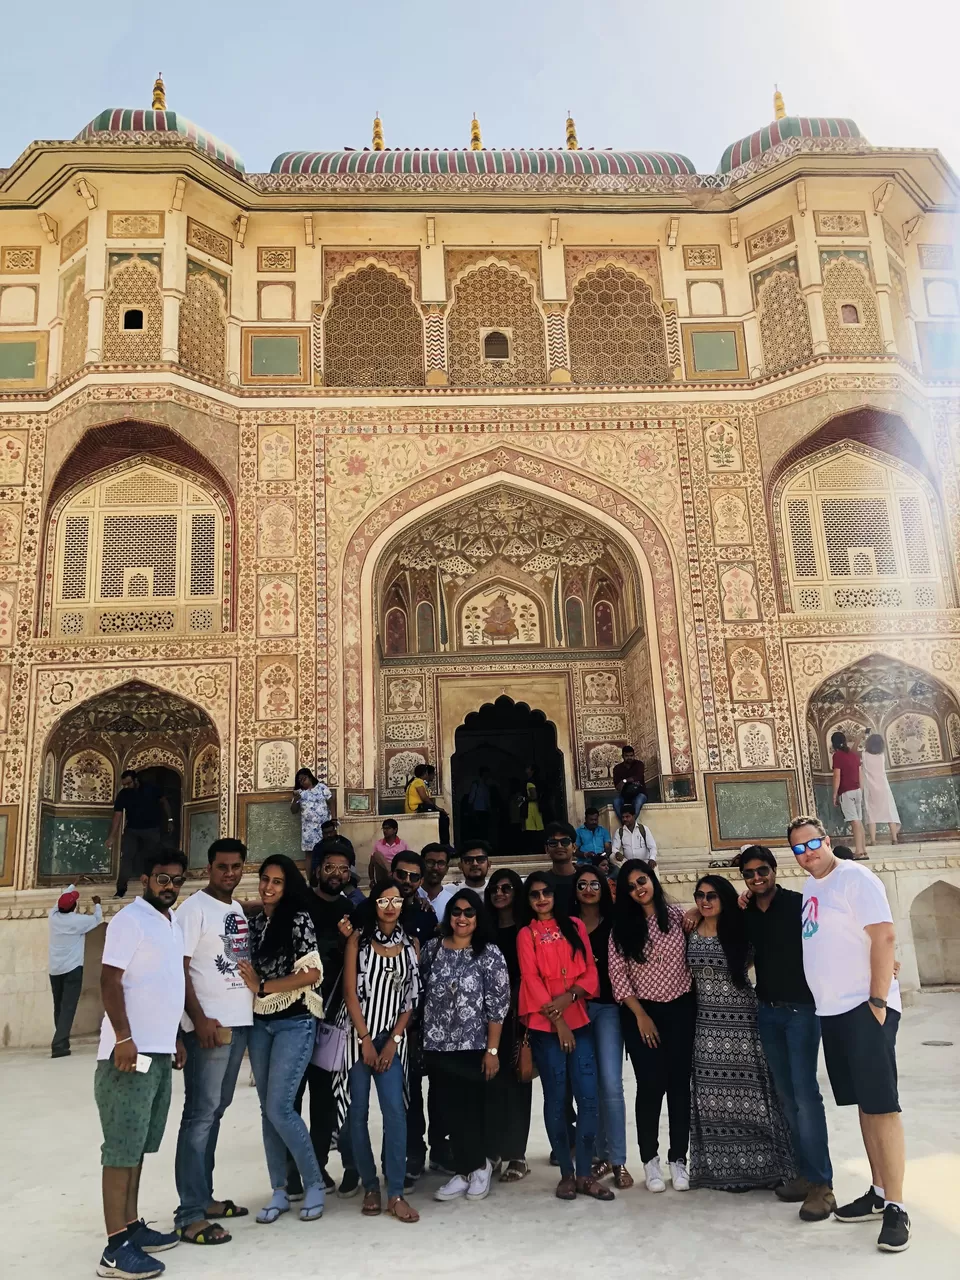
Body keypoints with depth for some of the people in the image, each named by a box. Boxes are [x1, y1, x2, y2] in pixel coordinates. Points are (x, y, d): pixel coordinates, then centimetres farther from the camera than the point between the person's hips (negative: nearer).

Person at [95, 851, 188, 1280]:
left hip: (159, 1052, 9)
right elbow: (110, 981, -17)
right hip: (130, 1051, -8)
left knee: (139, 1145, 15)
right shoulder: (130, 920, -12)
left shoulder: (173, 923, 14)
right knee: (122, 1148, -3)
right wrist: (123, 1038, -23)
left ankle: (131, 1226, 25)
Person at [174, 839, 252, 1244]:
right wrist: (199, 1019, -19)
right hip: (209, 1024, -7)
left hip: (240, 1022, 8)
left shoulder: (240, 910, 13)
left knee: (215, 1112, 14)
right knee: (200, 1115, -5)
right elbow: (178, 968, -13)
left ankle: (204, 1197, 24)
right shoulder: (194, 908, -9)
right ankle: (190, 1215, 1)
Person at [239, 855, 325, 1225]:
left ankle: (315, 1184, 9)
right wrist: (248, 984, -4)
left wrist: (262, 987, -13)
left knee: (279, 1108, -9)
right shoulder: (254, 921, 8)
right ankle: (279, 1191, 21)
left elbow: (311, 973, -15)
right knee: (267, 1109, 9)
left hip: (294, 1023, -6)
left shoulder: (299, 919, -9)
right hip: (259, 1023, 6)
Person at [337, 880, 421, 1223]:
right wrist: (365, 1039, -9)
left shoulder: (410, 944, 6)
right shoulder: (358, 938, 0)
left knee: (395, 1110, -10)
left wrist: (393, 1040, -5)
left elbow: (411, 998, 5)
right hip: (357, 1034, -1)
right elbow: (350, 990, -5)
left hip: (392, 1036, 1)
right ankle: (370, 1187, 15)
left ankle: (396, 1193, -4)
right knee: (357, 1112, 2)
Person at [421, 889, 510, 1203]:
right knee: (449, 1109, 8)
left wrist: (492, 1050, -11)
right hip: (436, 1046, 4)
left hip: (473, 1047, -4)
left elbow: (497, 1006, -8)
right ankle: (467, 1170, 24)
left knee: (470, 1108, 3)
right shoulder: (432, 948, 4)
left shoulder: (489, 953, -7)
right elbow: (418, 992, 11)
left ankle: (476, 1166, 26)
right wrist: (416, 1038, 9)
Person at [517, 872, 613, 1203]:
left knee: (588, 1096, -2)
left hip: (578, 1020, 3)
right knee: (556, 1098, 2)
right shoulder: (526, 934, 1)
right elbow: (531, 980, -5)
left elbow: (590, 971, 6)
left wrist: (569, 996, -11)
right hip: (544, 1025, -3)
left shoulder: (575, 927, 10)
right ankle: (567, 1173, 13)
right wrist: (557, 1020, -11)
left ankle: (585, 1173, 7)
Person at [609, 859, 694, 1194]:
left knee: (679, 1084, 3)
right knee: (650, 1086, 0)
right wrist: (640, 1015, -7)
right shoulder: (622, 927, -1)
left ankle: (678, 1159, 16)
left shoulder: (678, 916, 0)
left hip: (681, 1009, 1)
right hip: (641, 1014, -1)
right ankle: (650, 1160, 15)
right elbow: (617, 974, -4)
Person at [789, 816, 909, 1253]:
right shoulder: (808, 887, 12)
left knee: (881, 1106, -5)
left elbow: (885, 937, -17)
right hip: (830, 1010, 8)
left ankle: (895, 1207, 1)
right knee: (863, 1105, 14)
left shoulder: (855, 878, -12)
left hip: (865, 1007, -8)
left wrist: (878, 1000, -19)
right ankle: (879, 1192, 24)